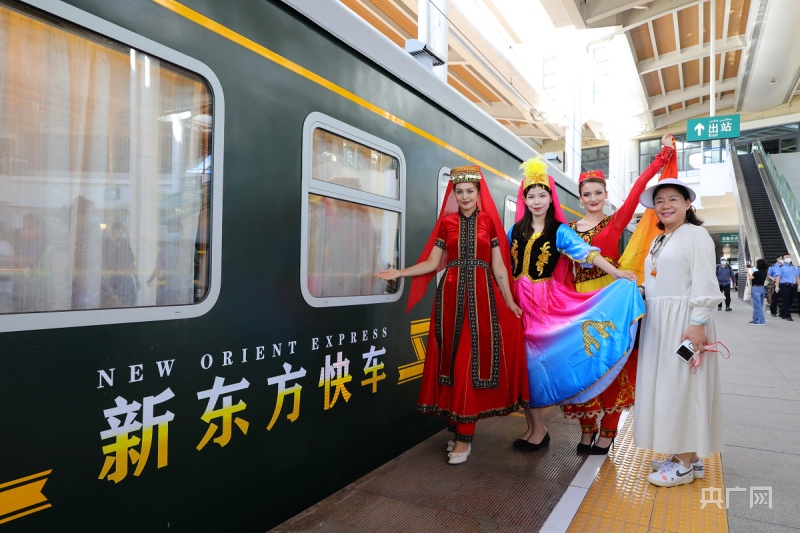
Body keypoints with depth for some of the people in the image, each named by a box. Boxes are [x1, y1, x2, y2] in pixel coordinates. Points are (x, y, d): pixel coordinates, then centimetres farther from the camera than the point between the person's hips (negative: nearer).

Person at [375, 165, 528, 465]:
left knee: (473, 361, -4)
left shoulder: (489, 222, 7)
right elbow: (432, 263, 7)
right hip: (451, 296, 2)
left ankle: (464, 436, 2)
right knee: (453, 360, 2)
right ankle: (459, 429, 14)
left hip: (481, 296, -1)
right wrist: (400, 273, -4)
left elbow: (498, 266, 5)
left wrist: (510, 301, 2)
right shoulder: (446, 223, 9)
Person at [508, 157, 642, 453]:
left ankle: (538, 429, 11)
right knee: (522, 362, 4)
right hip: (518, 301, 4)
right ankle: (533, 428, 17)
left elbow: (586, 253, -15)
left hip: (546, 301, -4)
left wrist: (617, 274, -27)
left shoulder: (559, 231, -2)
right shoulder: (515, 230, 10)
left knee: (534, 361, -4)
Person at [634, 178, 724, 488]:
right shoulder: (658, 241, 18)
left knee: (681, 388, -4)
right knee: (664, 387, 11)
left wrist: (697, 324, -20)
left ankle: (685, 464, 7)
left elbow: (704, 284, -15)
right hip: (657, 323, 8)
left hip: (683, 322, -8)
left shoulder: (696, 235, -7)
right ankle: (684, 454, 23)